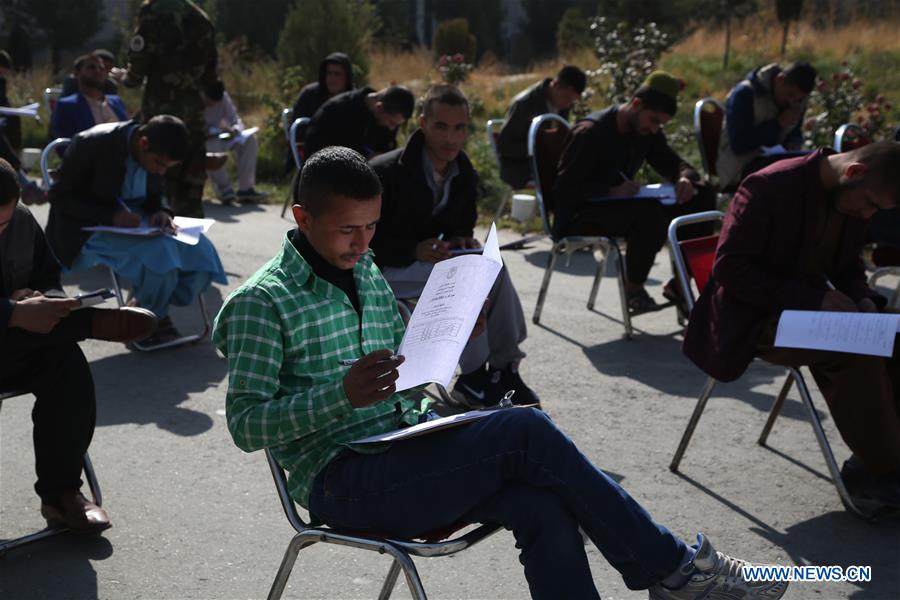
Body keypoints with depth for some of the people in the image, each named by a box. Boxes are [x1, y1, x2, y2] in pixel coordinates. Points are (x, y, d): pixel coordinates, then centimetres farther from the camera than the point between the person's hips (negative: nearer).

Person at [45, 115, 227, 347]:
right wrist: (111, 217, -28)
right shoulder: (92, 144, -20)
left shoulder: (154, 153, -1)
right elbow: (59, 196, -15)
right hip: (89, 229, -6)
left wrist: (161, 211, -10)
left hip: (136, 221, 7)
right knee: (159, 253, -32)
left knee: (201, 252, -14)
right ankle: (154, 321, -5)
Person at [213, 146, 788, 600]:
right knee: (525, 430, -23)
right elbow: (245, 423, -12)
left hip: (408, 455, 7)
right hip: (345, 482, -7)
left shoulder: (369, 277, 17)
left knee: (544, 508, -23)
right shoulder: (260, 302, -6)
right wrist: (343, 396, -27)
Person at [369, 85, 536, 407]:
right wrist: (414, 250, -26)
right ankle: (473, 377, -20)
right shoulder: (385, 172, -18)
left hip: (429, 259, 6)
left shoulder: (464, 173, 2)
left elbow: (463, 225, 16)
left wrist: (461, 240, -10)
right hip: (382, 272, -6)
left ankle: (504, 368, -14)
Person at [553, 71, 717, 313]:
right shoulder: (590, 132, -18)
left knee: (702, 197, -5)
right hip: (577, 218, -8)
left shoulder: (647, 131, 5)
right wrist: (612, 191, -32)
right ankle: (633, 289, -15)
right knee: (650, 213, -37)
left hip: (620, 207, 8)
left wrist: (685, 178, -10)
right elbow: (563, 190, -21)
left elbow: (673, 163, 15)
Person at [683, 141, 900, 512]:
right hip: (756, 320, -8)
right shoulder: (768, 187, -20)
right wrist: (811, 298, -26)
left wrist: (862, 300, -7)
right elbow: (729, 268, -21)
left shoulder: (851, 199, 3)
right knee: (853, 351, -29)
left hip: (812, 307, 8)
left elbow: (848, 265, 17)